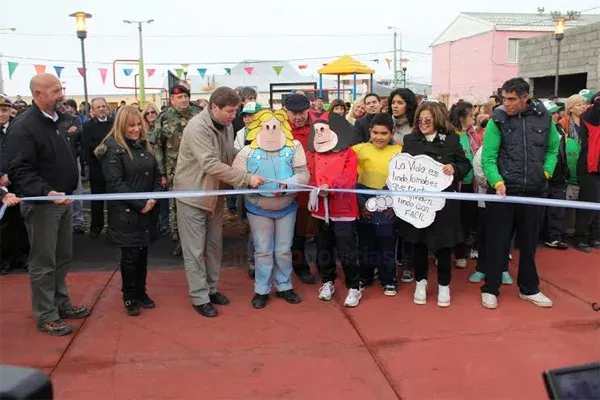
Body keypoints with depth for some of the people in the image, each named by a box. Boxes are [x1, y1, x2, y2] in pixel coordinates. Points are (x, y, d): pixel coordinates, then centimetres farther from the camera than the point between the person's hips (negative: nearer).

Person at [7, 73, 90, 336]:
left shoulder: (55, 122, 11)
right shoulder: (24, 127, -17)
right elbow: (20, 171, -23)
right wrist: (46, 192, -34)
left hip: (63, 201, 9)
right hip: (42, 204, -8)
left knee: (63, 258, 17)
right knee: (43, 262, 2)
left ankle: (61, 303, 31)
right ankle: (46, 316, 13)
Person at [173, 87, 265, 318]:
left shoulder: (227, 126, 2)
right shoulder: (197, 128, -23)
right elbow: (211, 165, -31)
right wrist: (247, 179, -31)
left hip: (215, 195, 8)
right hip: (192, 195, -7)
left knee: (214, 246, 16)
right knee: (195, 250, 2)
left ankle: (211, 288, 31)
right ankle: (200, 298, 14)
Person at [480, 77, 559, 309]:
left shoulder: (543, 117, 1)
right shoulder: (497, 121, -6)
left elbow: (553, 148, 17)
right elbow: (488, 158, -9)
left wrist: (546, 172, 4)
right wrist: (497, 182, -23)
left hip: (535, 192, 3)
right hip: (503, 191, -3)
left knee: (529, 242, 15)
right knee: (498, 242, 5)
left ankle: (529, 289, 30)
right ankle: (490, 289, 17)